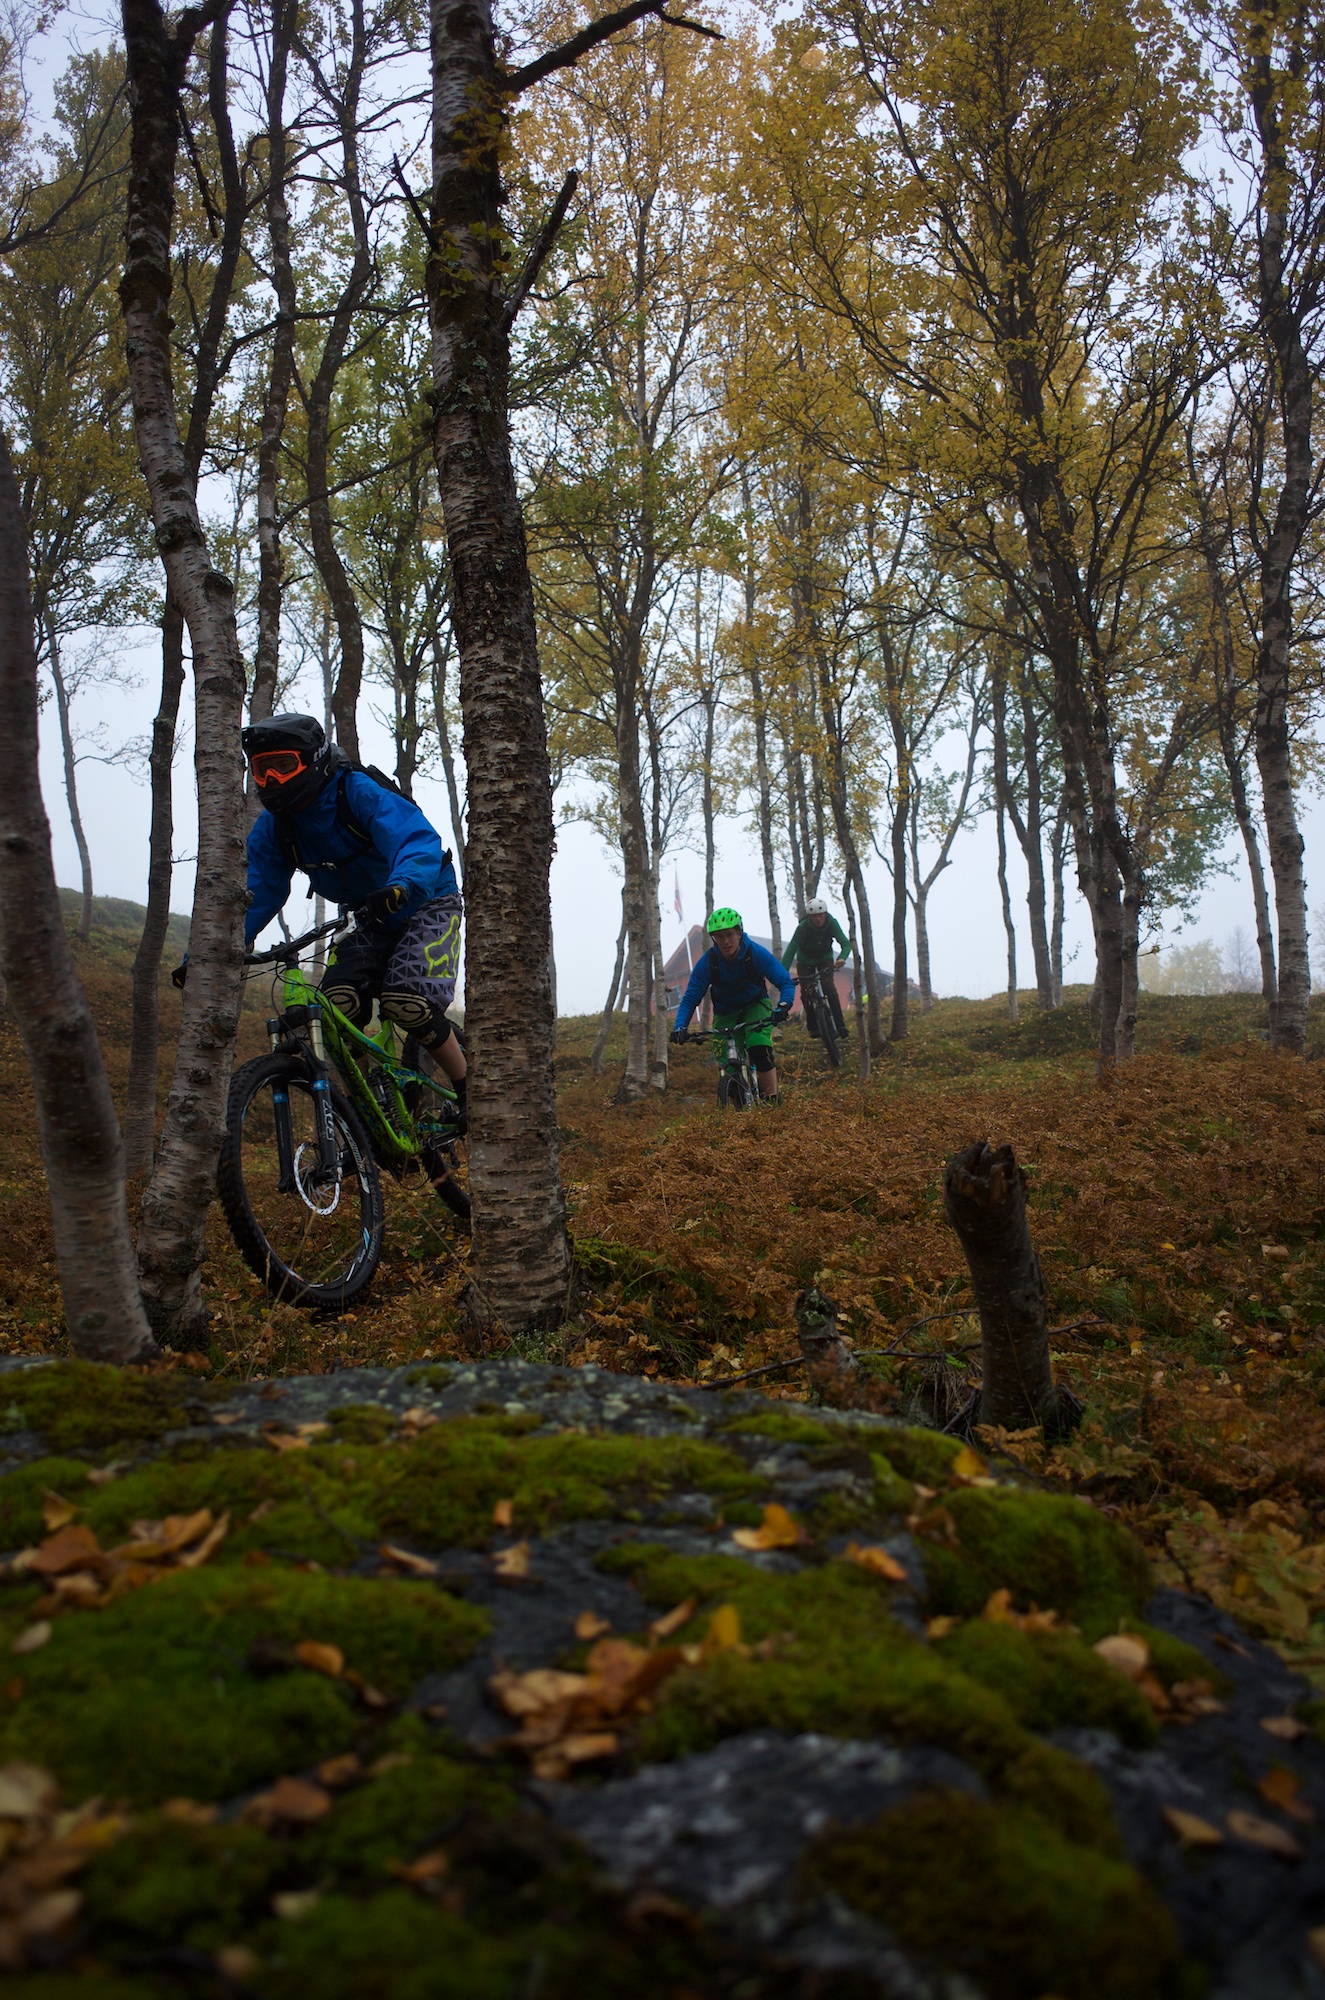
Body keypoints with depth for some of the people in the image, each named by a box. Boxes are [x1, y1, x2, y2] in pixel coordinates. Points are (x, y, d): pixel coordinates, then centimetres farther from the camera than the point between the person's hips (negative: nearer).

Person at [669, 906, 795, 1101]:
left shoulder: (757, 953, -24)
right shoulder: (708, 962, -22)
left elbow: (786, 982, -24)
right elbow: (690, 999, -18)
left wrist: (782, 1007, -45)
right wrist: (679, 1027, -35)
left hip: (755, 1005, -1)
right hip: (725, 1011, 1)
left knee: (759, 1049, -29)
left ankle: (772, 1101, -18)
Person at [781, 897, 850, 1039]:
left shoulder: (832, 923, -24)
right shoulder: (803, 927, -31)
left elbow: (846, 943, -28)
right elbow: (791, 950, -35)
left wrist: (842, 958, -51)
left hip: (825, 959, 0)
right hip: (805, 961, 0)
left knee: (829, 988, -20)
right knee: (806, 994, -11)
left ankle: (840, 1025, -16)